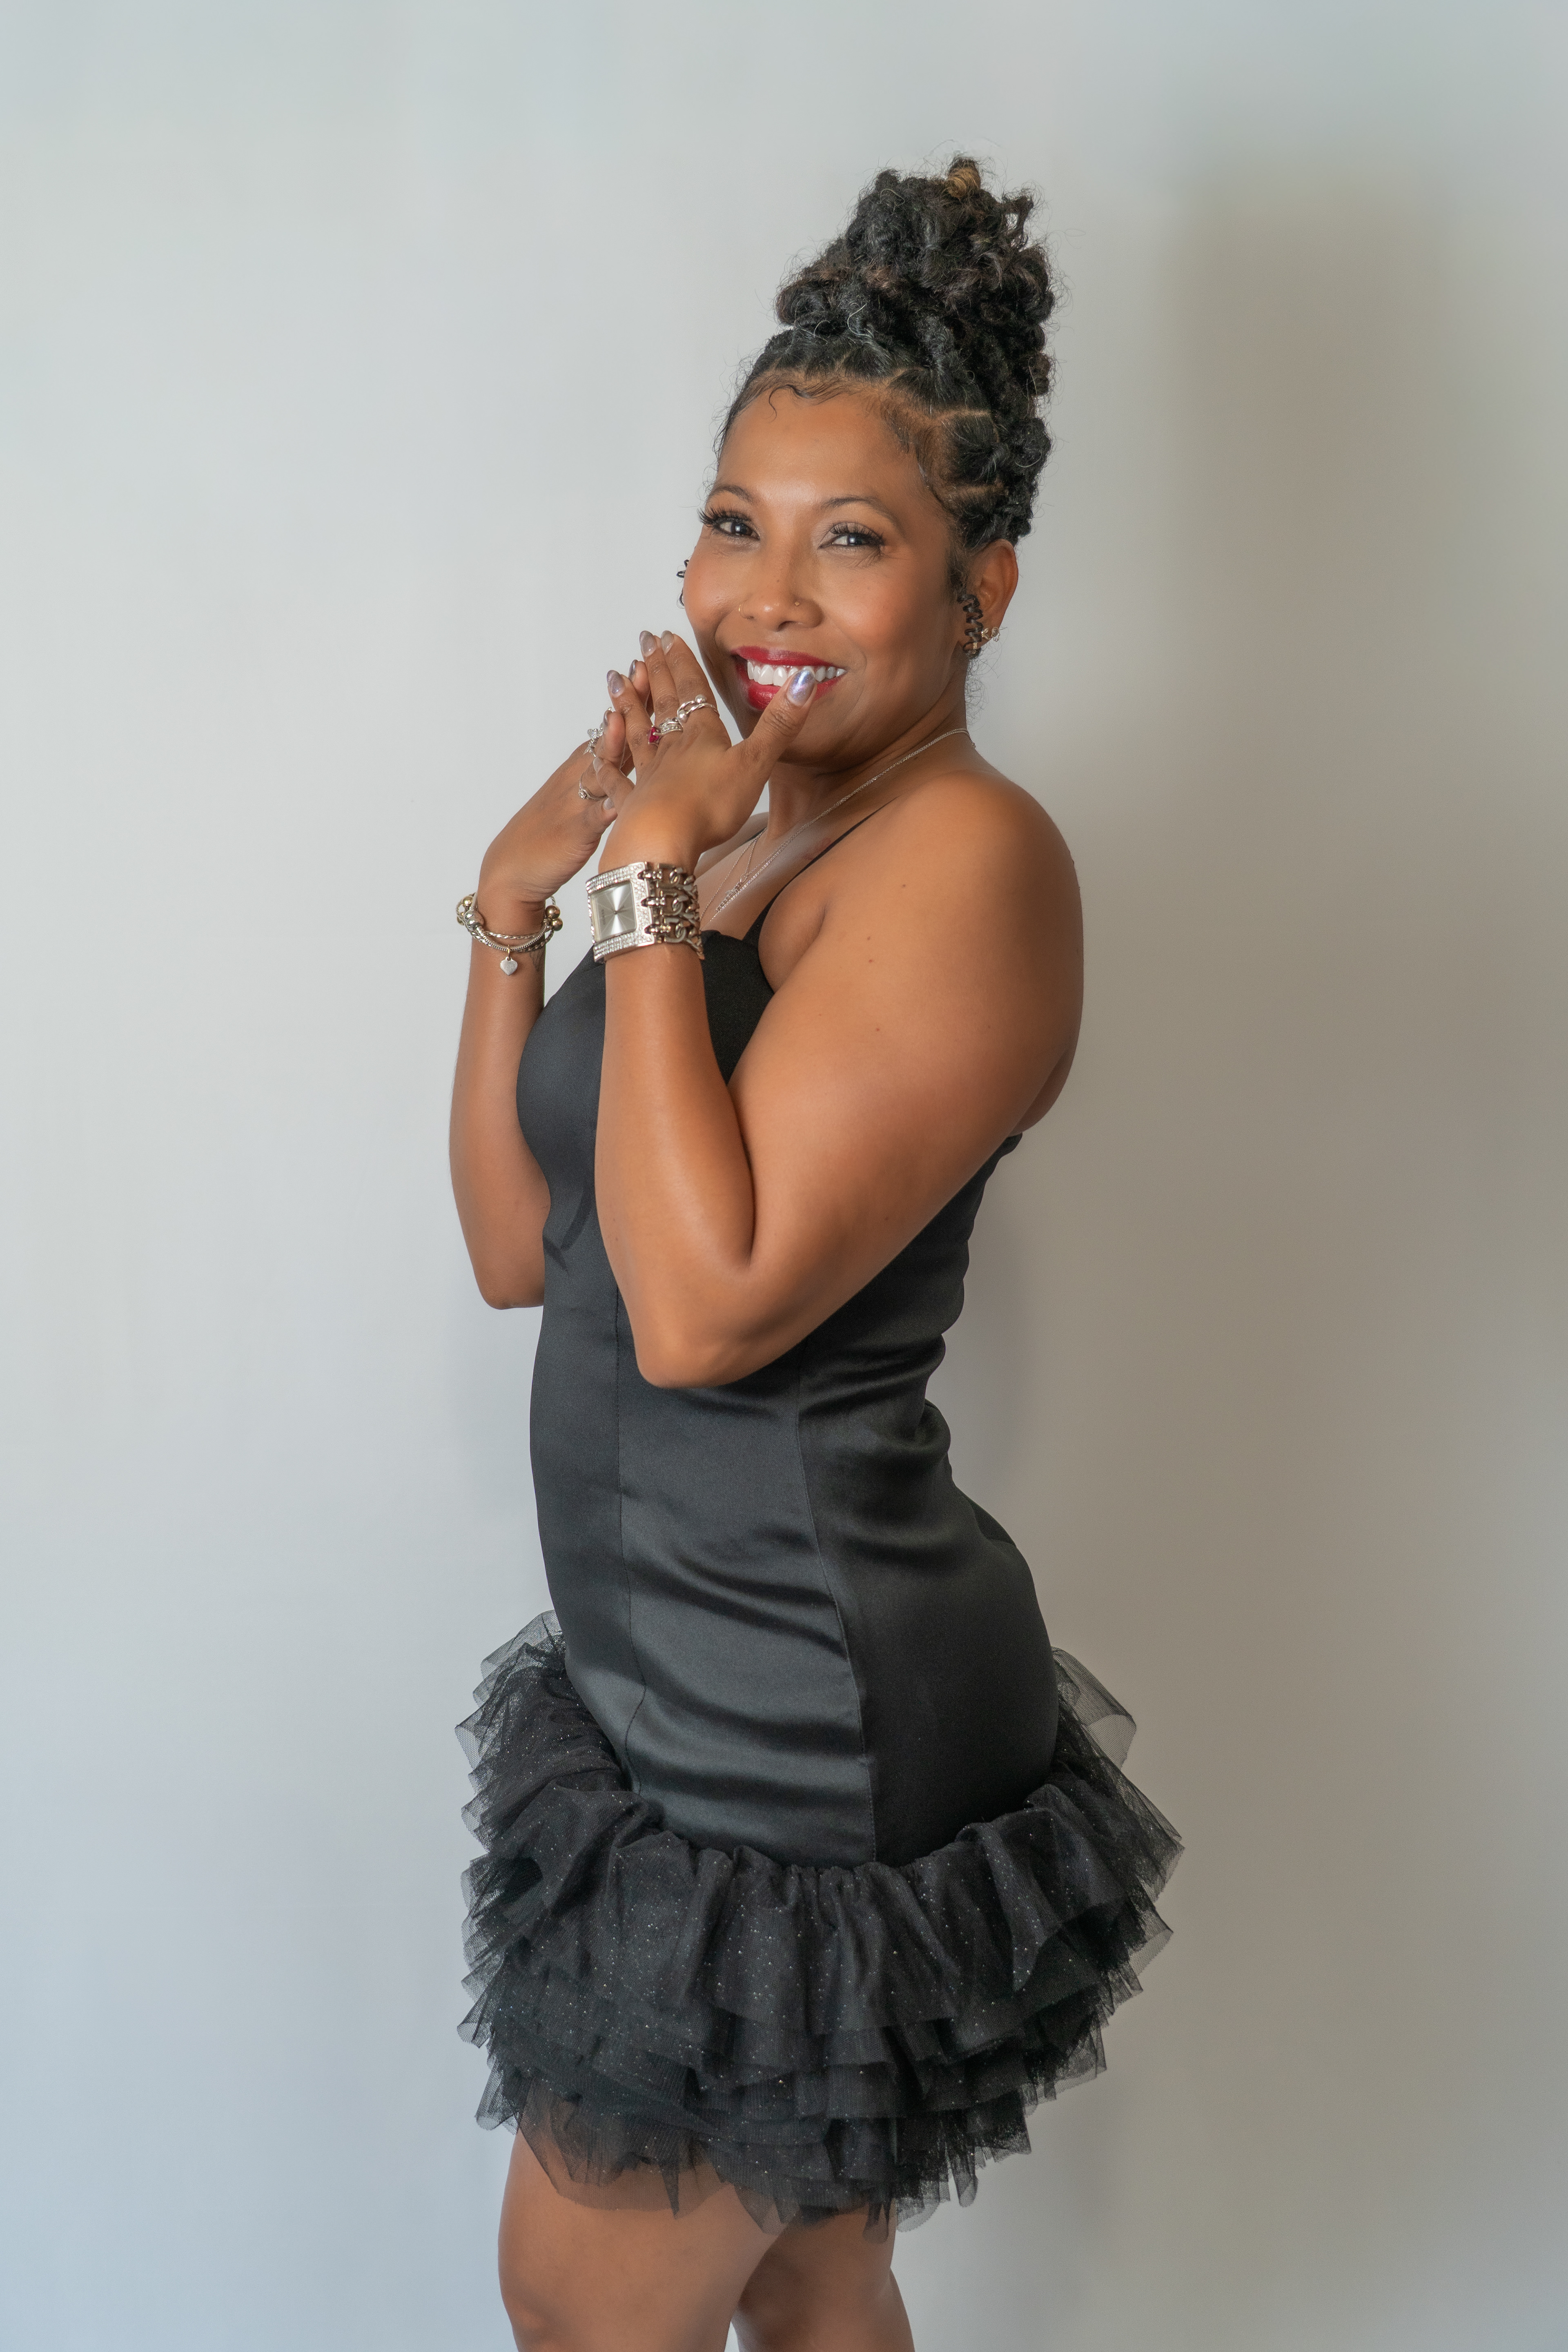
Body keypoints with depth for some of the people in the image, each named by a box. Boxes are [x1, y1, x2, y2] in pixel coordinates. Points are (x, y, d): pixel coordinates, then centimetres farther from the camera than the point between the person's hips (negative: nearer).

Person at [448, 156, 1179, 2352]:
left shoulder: (966, 855, -18)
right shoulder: (751, 834, 9)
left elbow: (700, 1303, -27)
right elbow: (521, 1247, 9)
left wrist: (655, 880, -21)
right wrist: (516, 900, 0)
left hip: (803, 1727, -8)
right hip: (690, 1682, 8)